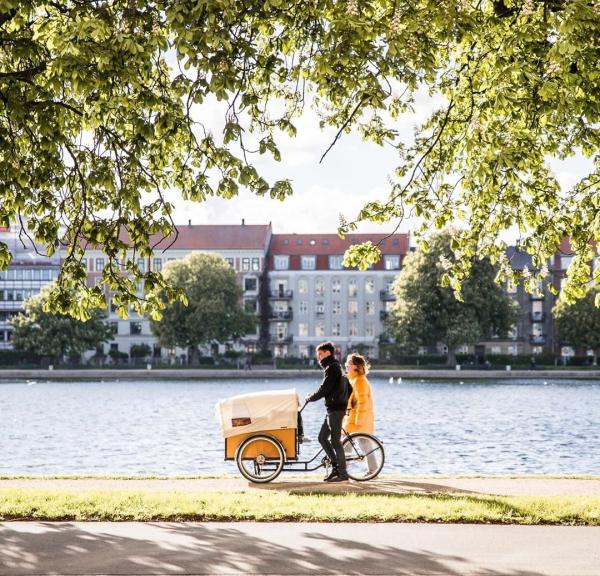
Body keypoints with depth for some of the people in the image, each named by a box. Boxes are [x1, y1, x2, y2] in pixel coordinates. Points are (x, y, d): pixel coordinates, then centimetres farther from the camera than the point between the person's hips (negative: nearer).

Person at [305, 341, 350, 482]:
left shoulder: (331, 368, -13)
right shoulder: (335, 366, 18)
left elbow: (324, 389, -18)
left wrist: (310, 398, -4)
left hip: (335, 408, -10)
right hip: (334, 408, 10)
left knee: (335, 440, -7)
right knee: (322, 437, 13)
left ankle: (342, 473, -4)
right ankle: (336, 467, 16)